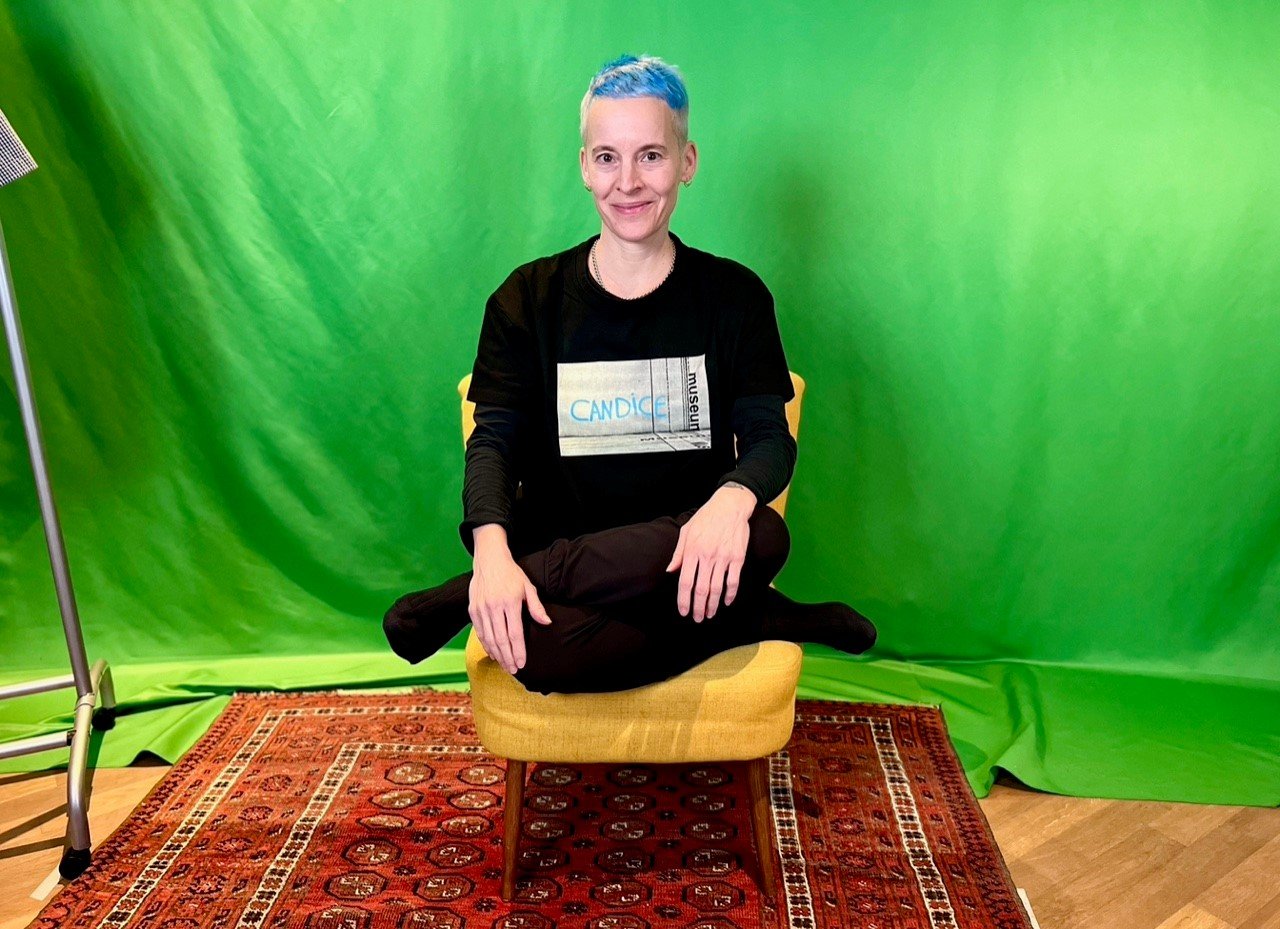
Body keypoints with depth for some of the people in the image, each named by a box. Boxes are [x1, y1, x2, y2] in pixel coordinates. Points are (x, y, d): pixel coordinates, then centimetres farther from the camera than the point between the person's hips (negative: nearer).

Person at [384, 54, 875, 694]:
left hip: (691, 551, 3)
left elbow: (770, 436, -1)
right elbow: (494, 439, -2)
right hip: (563, 551, -3)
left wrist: (732, 499, -26)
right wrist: (491, 551, -23)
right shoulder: (528, 299, 6)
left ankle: (457, 600, -21)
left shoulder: (735, 296, 5)